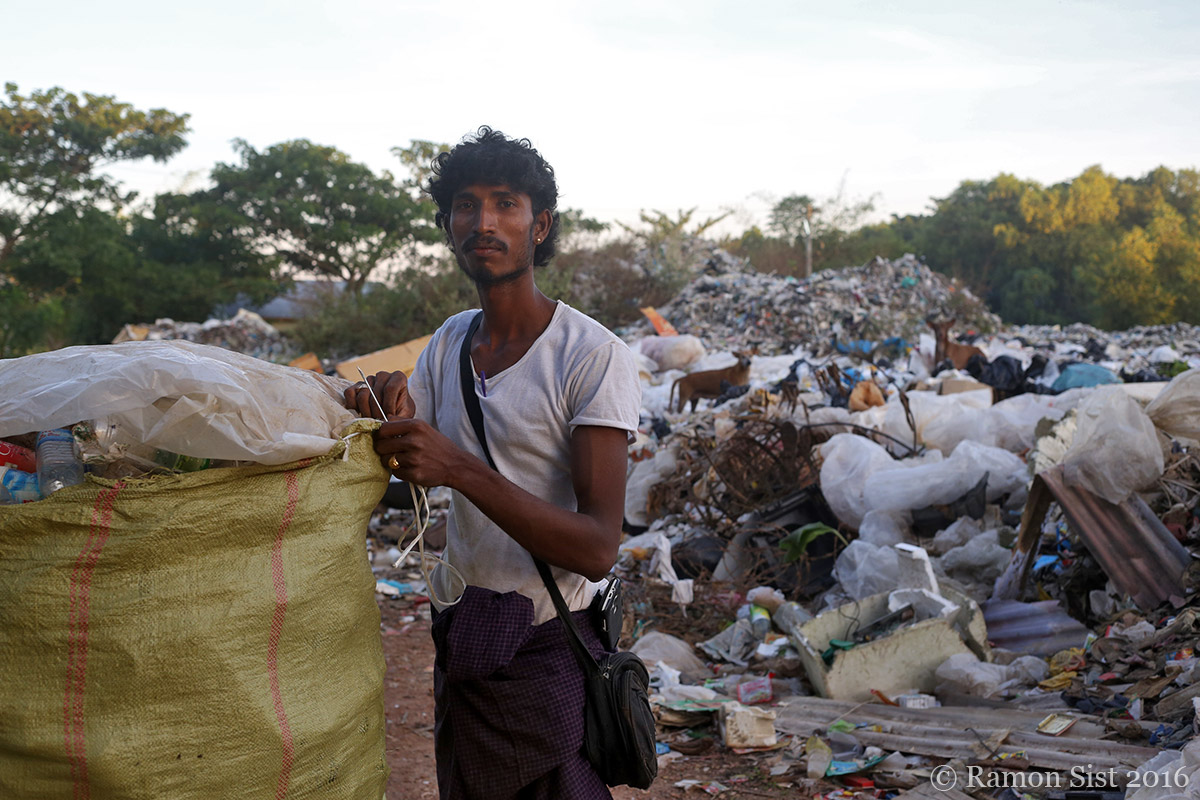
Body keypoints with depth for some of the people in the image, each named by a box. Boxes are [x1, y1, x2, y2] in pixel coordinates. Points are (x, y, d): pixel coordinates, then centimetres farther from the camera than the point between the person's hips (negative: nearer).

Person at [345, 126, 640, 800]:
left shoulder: (594, 357, -17)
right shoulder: (448, 342, 5)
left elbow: (598, 548, -24)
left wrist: (458, 467, -33)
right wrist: (386, 416, -16)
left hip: (547, 653, -6)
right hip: (459, 639, 6)